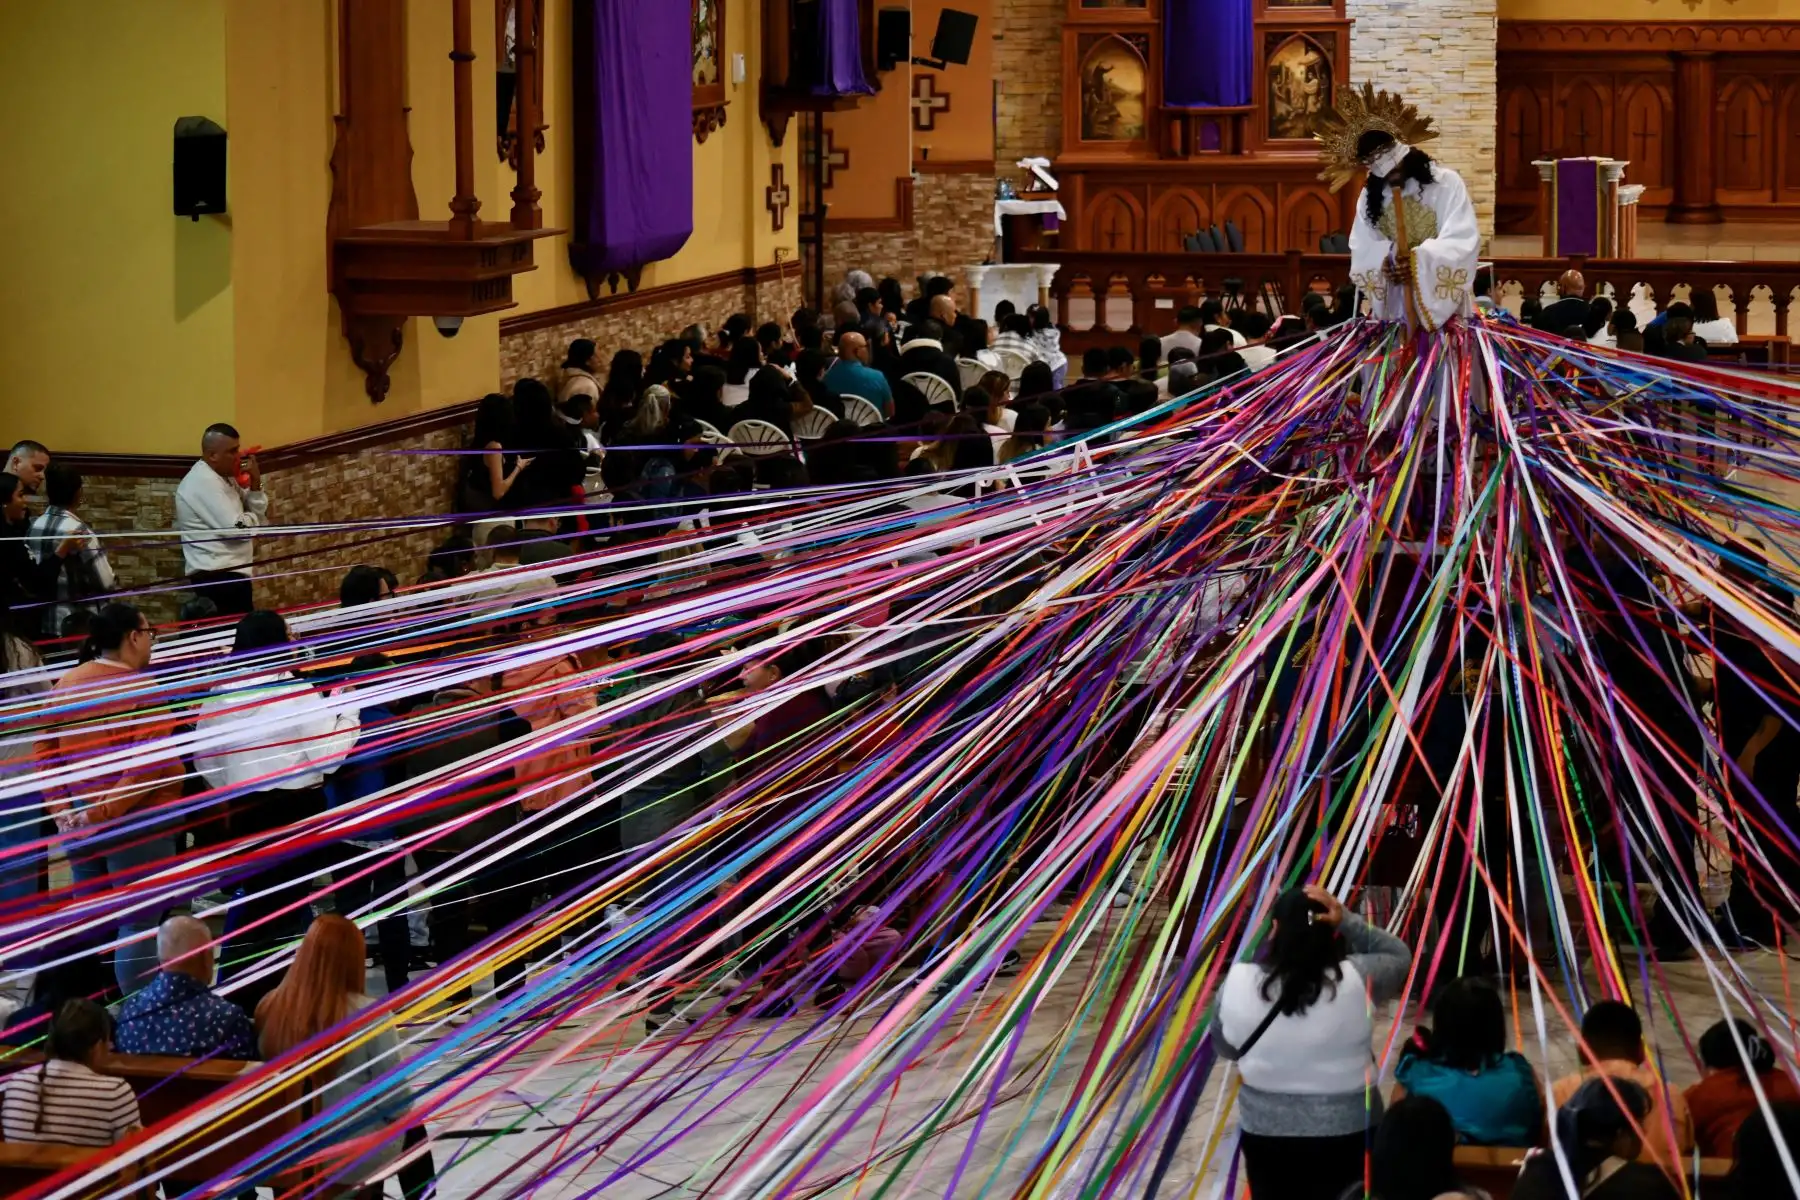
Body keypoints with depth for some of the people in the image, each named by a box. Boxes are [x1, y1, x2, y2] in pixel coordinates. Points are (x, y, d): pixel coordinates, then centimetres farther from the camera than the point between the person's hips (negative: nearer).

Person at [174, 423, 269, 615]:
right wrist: (253, 517, 0)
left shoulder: (225, 478, 15)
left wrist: (255, 483, 0)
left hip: (230, 575, 10)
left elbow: (259, 517, 16)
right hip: (218, 578, -10)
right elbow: (236, 528, -22)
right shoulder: (203, 482, -15)